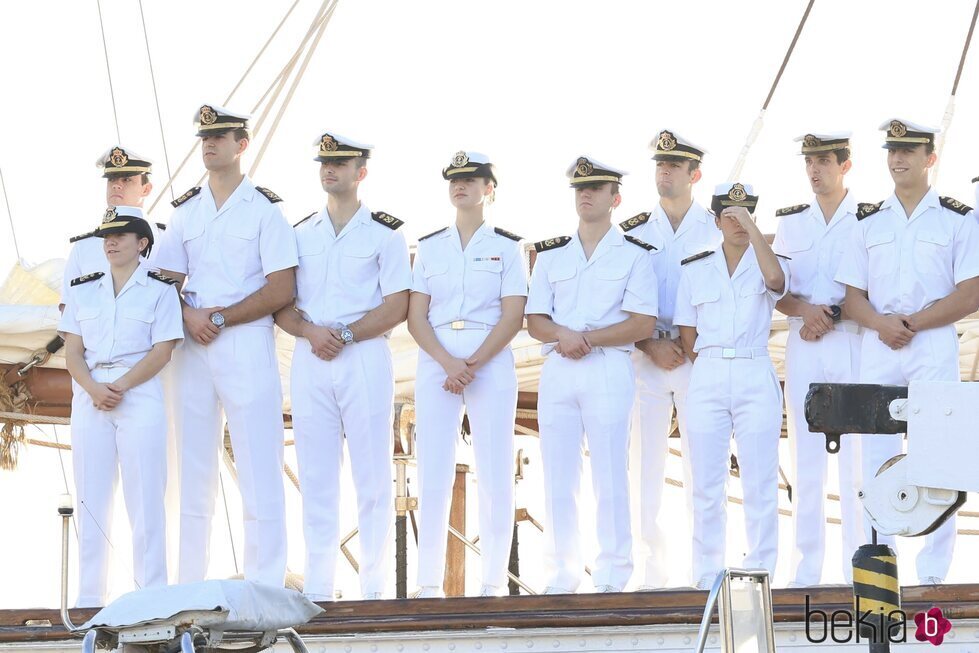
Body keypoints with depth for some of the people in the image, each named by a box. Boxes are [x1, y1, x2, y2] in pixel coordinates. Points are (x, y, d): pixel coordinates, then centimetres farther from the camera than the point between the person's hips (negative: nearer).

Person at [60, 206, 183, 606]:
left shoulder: (159, 289, 5)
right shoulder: (83, 289, 15)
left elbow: (162, 351, -4)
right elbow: (73, 351, 7)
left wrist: (120, 386, -15)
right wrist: (94, 390, -11)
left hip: (140, 396, -3)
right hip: (89, 397, 3)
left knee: (145, 499, -6)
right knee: (91, 500, 2)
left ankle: (152, 597, -4)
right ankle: (88, 599, 4)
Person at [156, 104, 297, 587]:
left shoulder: (264, 209, 1)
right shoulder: (185, 211, 15)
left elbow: (282, 290, -6)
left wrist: (219, 318, -10)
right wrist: (188, 314, -9)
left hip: (247, 343, -5)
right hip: (192, 346, 5)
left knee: (259, 472, -7)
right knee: (193, 471, 5)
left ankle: (264, 591, -5)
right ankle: (189, 588, 8)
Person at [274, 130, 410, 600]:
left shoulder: (384, 233, 3)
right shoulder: (300, 234, 15)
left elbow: (396, 307, -4)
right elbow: (281, 305, 11)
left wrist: (345, 335, -14)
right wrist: (310, 332, -9)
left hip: (365, 356, -4)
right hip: (309, 362, 4)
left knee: (372, 476, -4)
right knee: (316, 477, 3)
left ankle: (374, 587, -1)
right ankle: (317, 588, 6)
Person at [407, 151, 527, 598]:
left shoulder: (507, 247, 7)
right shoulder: (429, 247, 13)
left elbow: (512, 316, -2)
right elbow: (416, 315, 5)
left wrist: (473, 365, -14)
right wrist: (448, 363, -11)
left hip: (491, 361, -2)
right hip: (435, 362, 2)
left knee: (495, 474, -4)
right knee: (433, 474, -3)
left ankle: (494, 582, -1)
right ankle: (429, 584, -2)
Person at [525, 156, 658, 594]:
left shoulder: (634, 255, 6)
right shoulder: (551, 255, 17)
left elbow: (643, 324, -4)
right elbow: (535, 321, 10)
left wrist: (589, 338, -12)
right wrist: (562, 335, -12)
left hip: (608, 368, -3)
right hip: (557, 370, 4)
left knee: (610, 474, -5)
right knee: (557, 476, 1)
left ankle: (611, 577, -1)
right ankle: (561, 576, 6)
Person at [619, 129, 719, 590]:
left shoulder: (717, 230, 6)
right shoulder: (633, 232, 11)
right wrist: (651, 346, -8)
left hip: (701, 357, -2)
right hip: (645, 357, 2)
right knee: (645, 464, -1)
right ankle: (652, 572, 3)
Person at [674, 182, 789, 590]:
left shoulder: (765, 266, 7)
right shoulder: (695, 270, 12)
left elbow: (776, 279, -19)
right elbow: (687, 337, 13)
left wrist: (751, 226, -17)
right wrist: (711, 369, 3)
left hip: (755, 377, -1)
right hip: (706, 380, 2)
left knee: (759, 482, -4)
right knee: (706, 484, 1)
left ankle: (759, 572, 2)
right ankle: (707, 575, 7)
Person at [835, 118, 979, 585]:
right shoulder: (868, 222, 14)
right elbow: (854, 297, 9)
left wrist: (911, 323, -12)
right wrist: (881, 323, -12)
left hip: (934, 346, -3)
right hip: (877, 349, 3)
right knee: (877, 459, 1)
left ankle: (933, 574, -2)